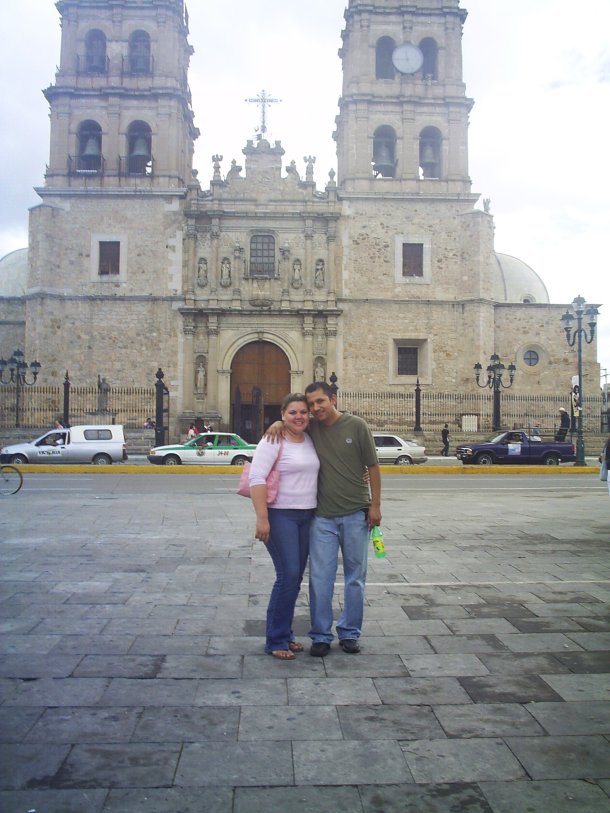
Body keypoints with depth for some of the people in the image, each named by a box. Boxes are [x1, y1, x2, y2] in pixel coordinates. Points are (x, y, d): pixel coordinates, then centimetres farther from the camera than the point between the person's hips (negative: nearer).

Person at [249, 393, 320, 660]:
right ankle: (275, 640, 4)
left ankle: (285, 633, 24)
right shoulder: (273, 441, -11)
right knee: (288, 575, -10)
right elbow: (256, 479, -17)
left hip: (306, 516, 7)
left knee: (296, 576, 11)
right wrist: (262, 518, -23)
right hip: (280, 515, -7)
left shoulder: (310, 440, 10)